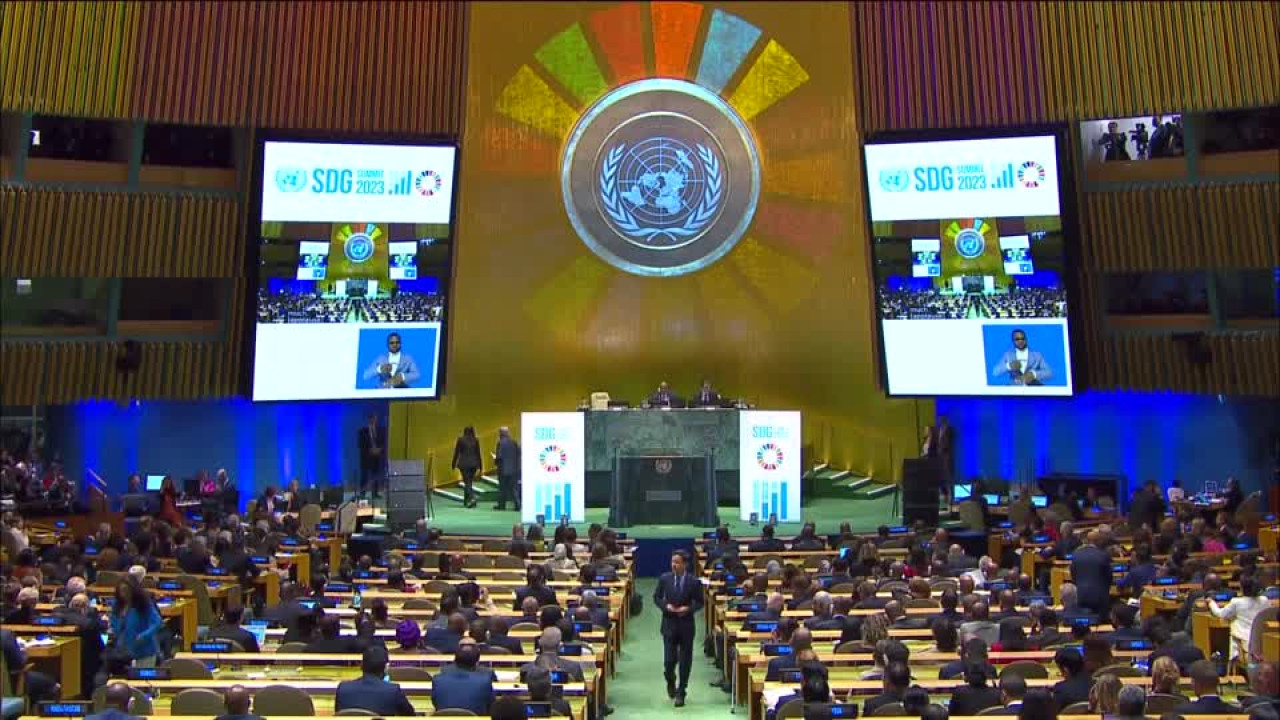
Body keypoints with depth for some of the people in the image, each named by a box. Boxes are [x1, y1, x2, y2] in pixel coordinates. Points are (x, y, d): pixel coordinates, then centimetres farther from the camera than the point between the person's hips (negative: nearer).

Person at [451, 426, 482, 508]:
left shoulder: (460, 439, -4)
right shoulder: (476, 440, 3)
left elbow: (456, 452, -1)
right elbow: (478, 453, 5)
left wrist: (454, 464, 7)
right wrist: (479, 466, 10)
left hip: (464, 463, -3)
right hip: (473, 463, 3)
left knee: (467, 482, -2)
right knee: (468, 482, 15)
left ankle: (472, 497, -24)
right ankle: (466, 501, 23)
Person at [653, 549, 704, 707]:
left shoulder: (694, 582, -6)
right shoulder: (664, 578, -3)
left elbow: (699, 602, 1)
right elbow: (656, 597, 6)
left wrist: (688, 609, -17)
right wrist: (665, 606, -12)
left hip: (686, 624, 0)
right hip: (669, 623, 0)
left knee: (685, 661, 6)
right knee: (669, 659, -3)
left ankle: (681, 693, 21)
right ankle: (670, 682, 30)